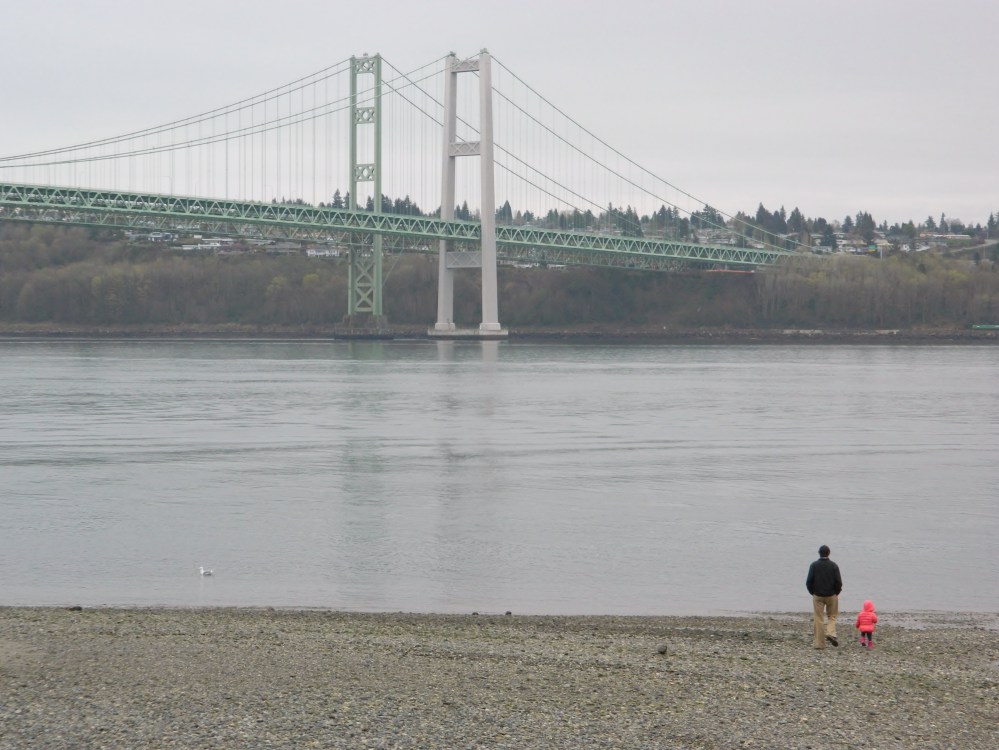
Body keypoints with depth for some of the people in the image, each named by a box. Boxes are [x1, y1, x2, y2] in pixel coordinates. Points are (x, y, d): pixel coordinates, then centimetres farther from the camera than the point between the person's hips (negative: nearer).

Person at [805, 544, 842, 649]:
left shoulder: (814, 565, -5)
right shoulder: (834, 566, -5)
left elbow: (809, 582, -6)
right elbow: (838, 582, -7)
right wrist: (836, 593, 11)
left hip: (818, 596, 0)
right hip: (831, 595, 0)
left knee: (818, 619, 5)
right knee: (831, 616, 17)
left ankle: (819, 643, 4)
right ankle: (830, 633, -9)